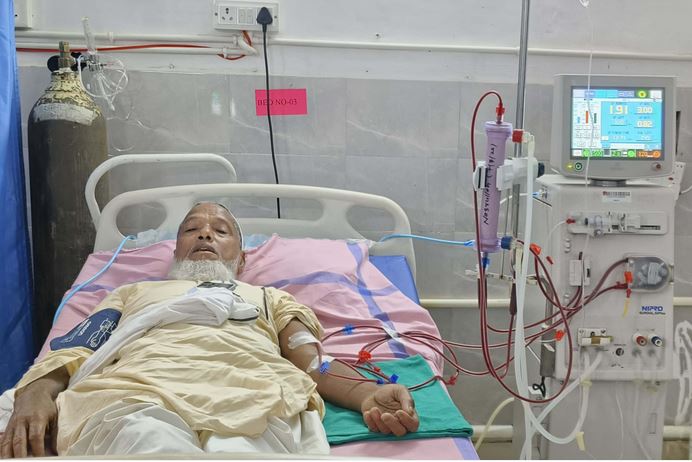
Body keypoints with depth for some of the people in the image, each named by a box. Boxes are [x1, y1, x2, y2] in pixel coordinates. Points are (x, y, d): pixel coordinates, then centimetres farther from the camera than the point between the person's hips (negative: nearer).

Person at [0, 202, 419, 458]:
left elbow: (313, 363, 20)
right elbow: (70, 353, 24)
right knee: (150, 441, -40)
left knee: (240, 448, -40)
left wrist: (367, 392, -4)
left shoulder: (271, 298, 39)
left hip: (256, 399, 0)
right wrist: (34, 394, -2)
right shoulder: (134, 292, 41)